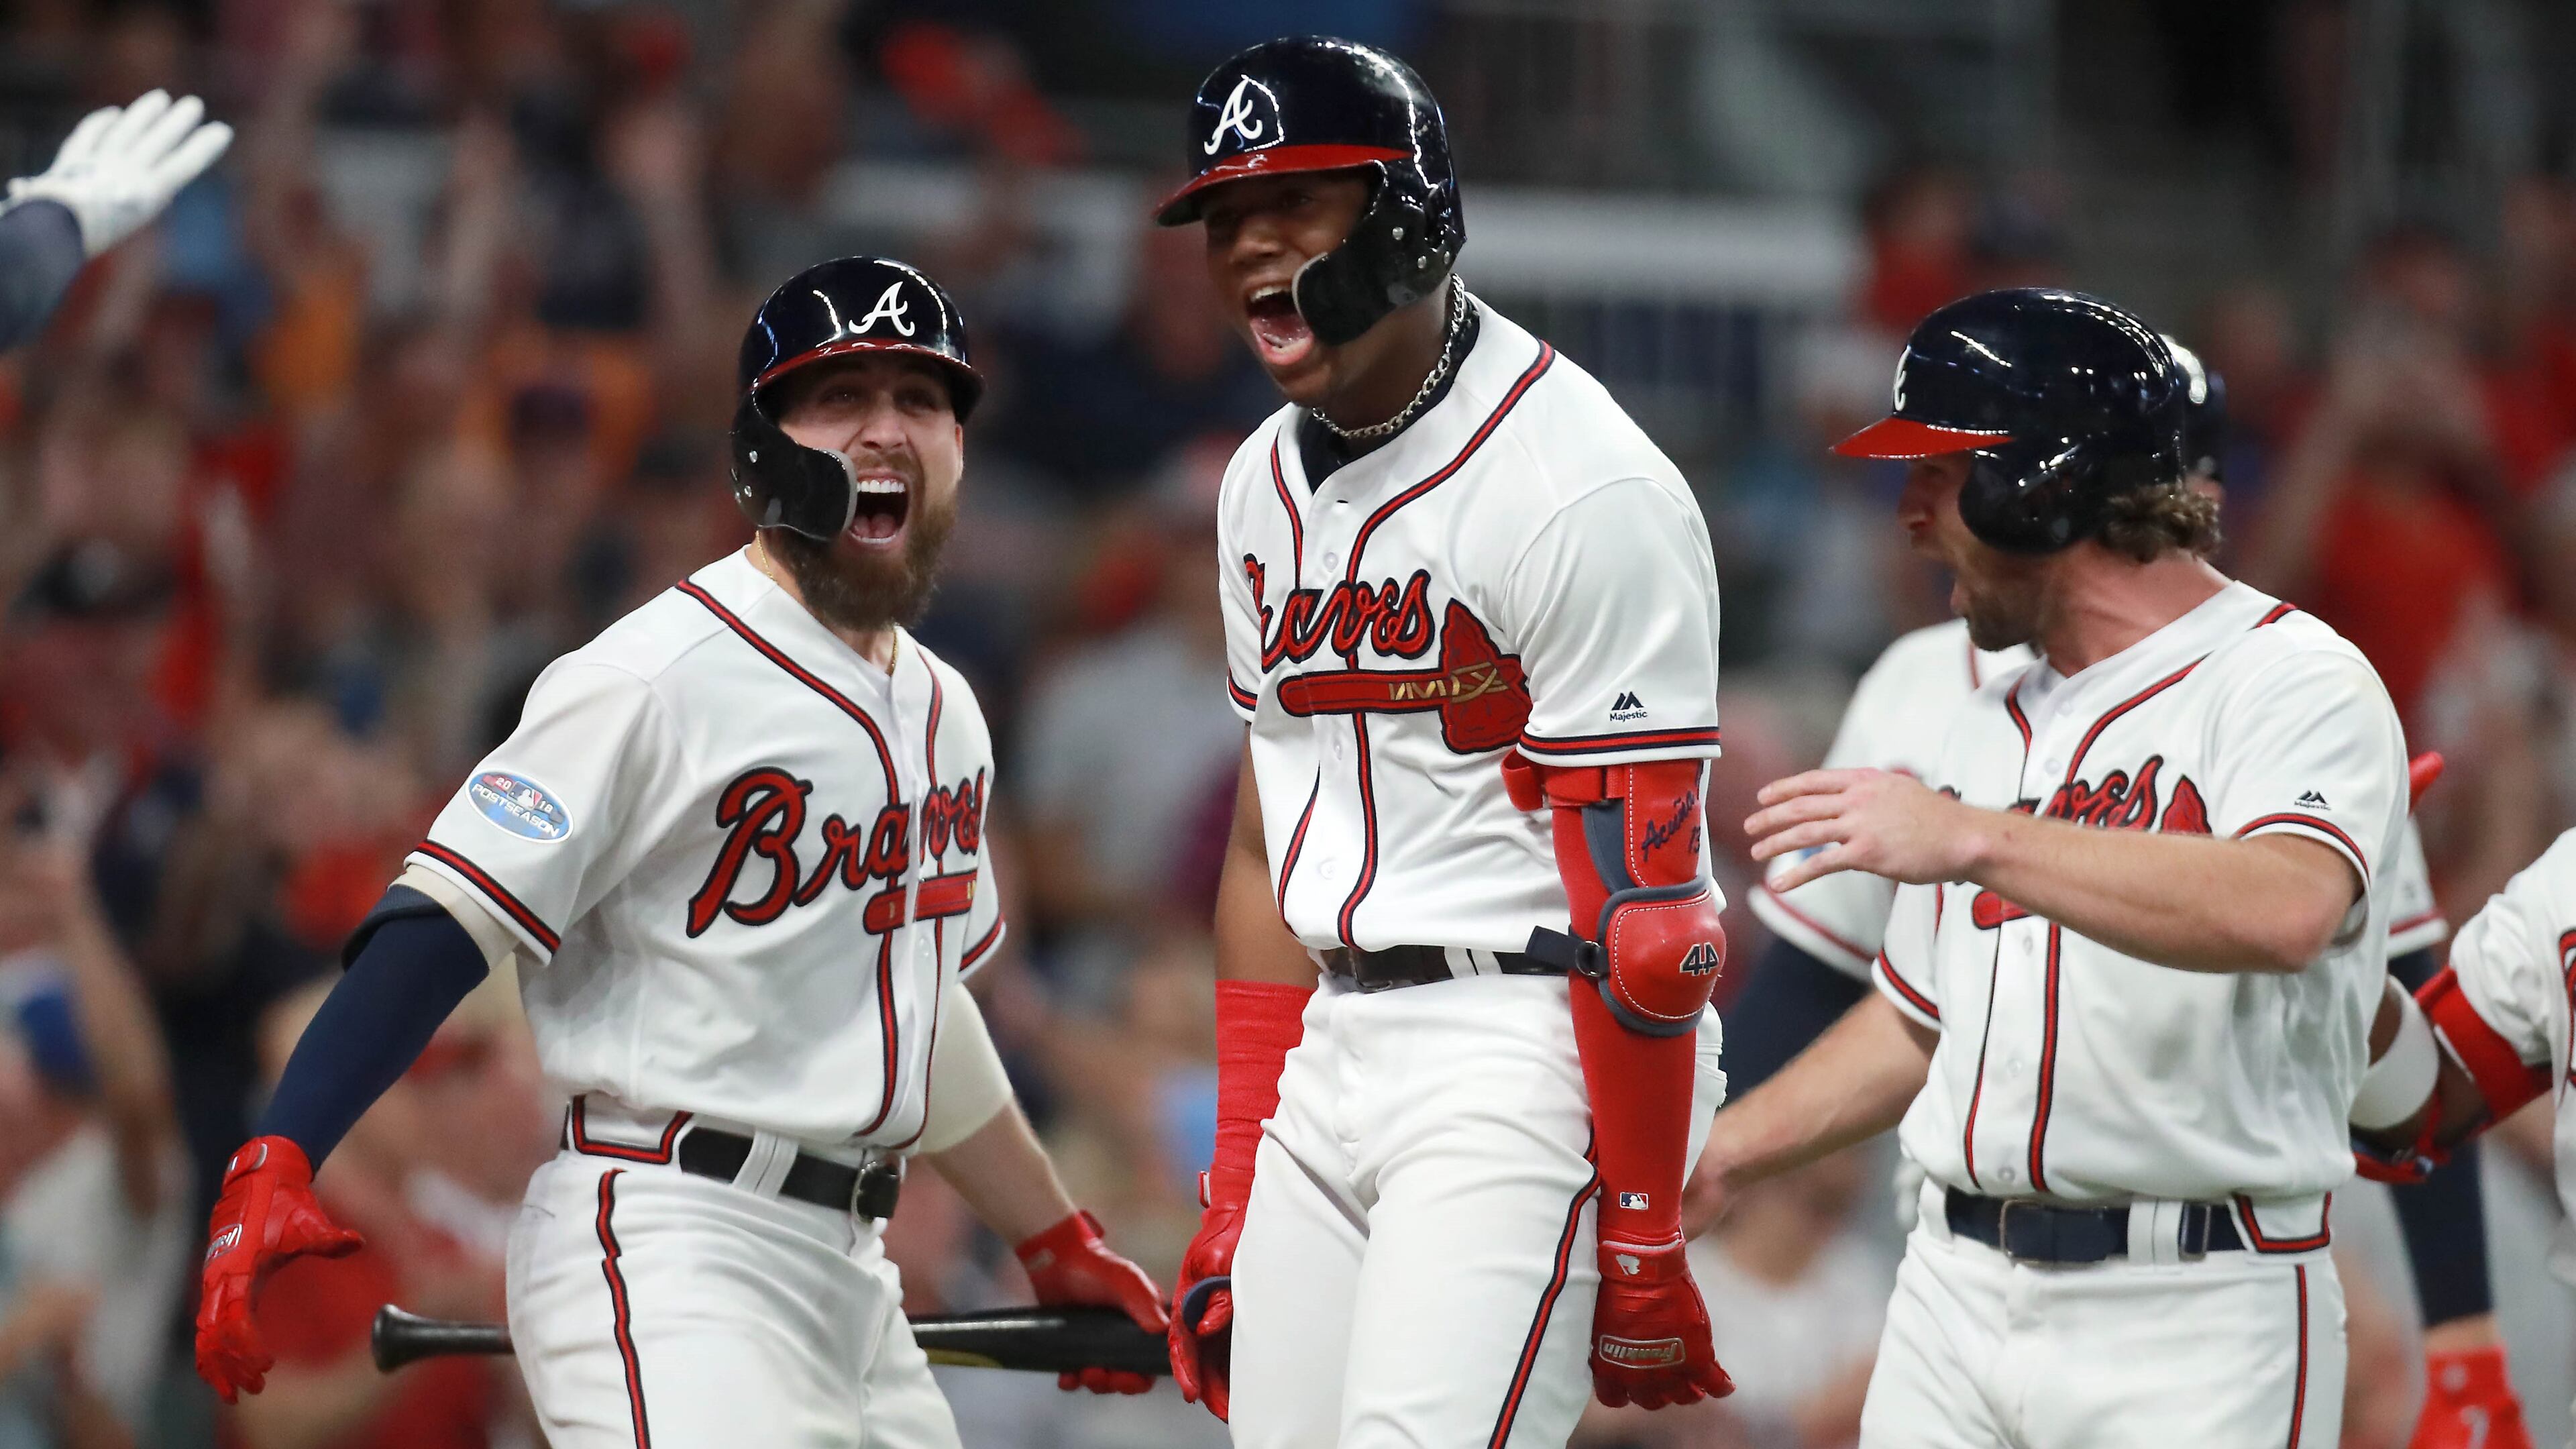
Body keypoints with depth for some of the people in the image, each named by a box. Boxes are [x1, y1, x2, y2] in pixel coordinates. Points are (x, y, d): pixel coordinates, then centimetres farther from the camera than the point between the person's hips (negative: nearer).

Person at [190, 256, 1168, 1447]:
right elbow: (441, 927, -15)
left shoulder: (944, 714, 16)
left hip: (845, 1269, 8)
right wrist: (273, 1166, -25)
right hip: (662, 1248, -8)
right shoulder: (656, 677, -9)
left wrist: (1061, 1248, 33)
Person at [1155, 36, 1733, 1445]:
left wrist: (1639, 1250, -16)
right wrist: (1235, 1194, 15)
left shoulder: (1581, 488, -14)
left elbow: (1638, 901, -16)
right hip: (1337, 1050, 8)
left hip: (1526, 1050, -8)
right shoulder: (1267, 486, 13)